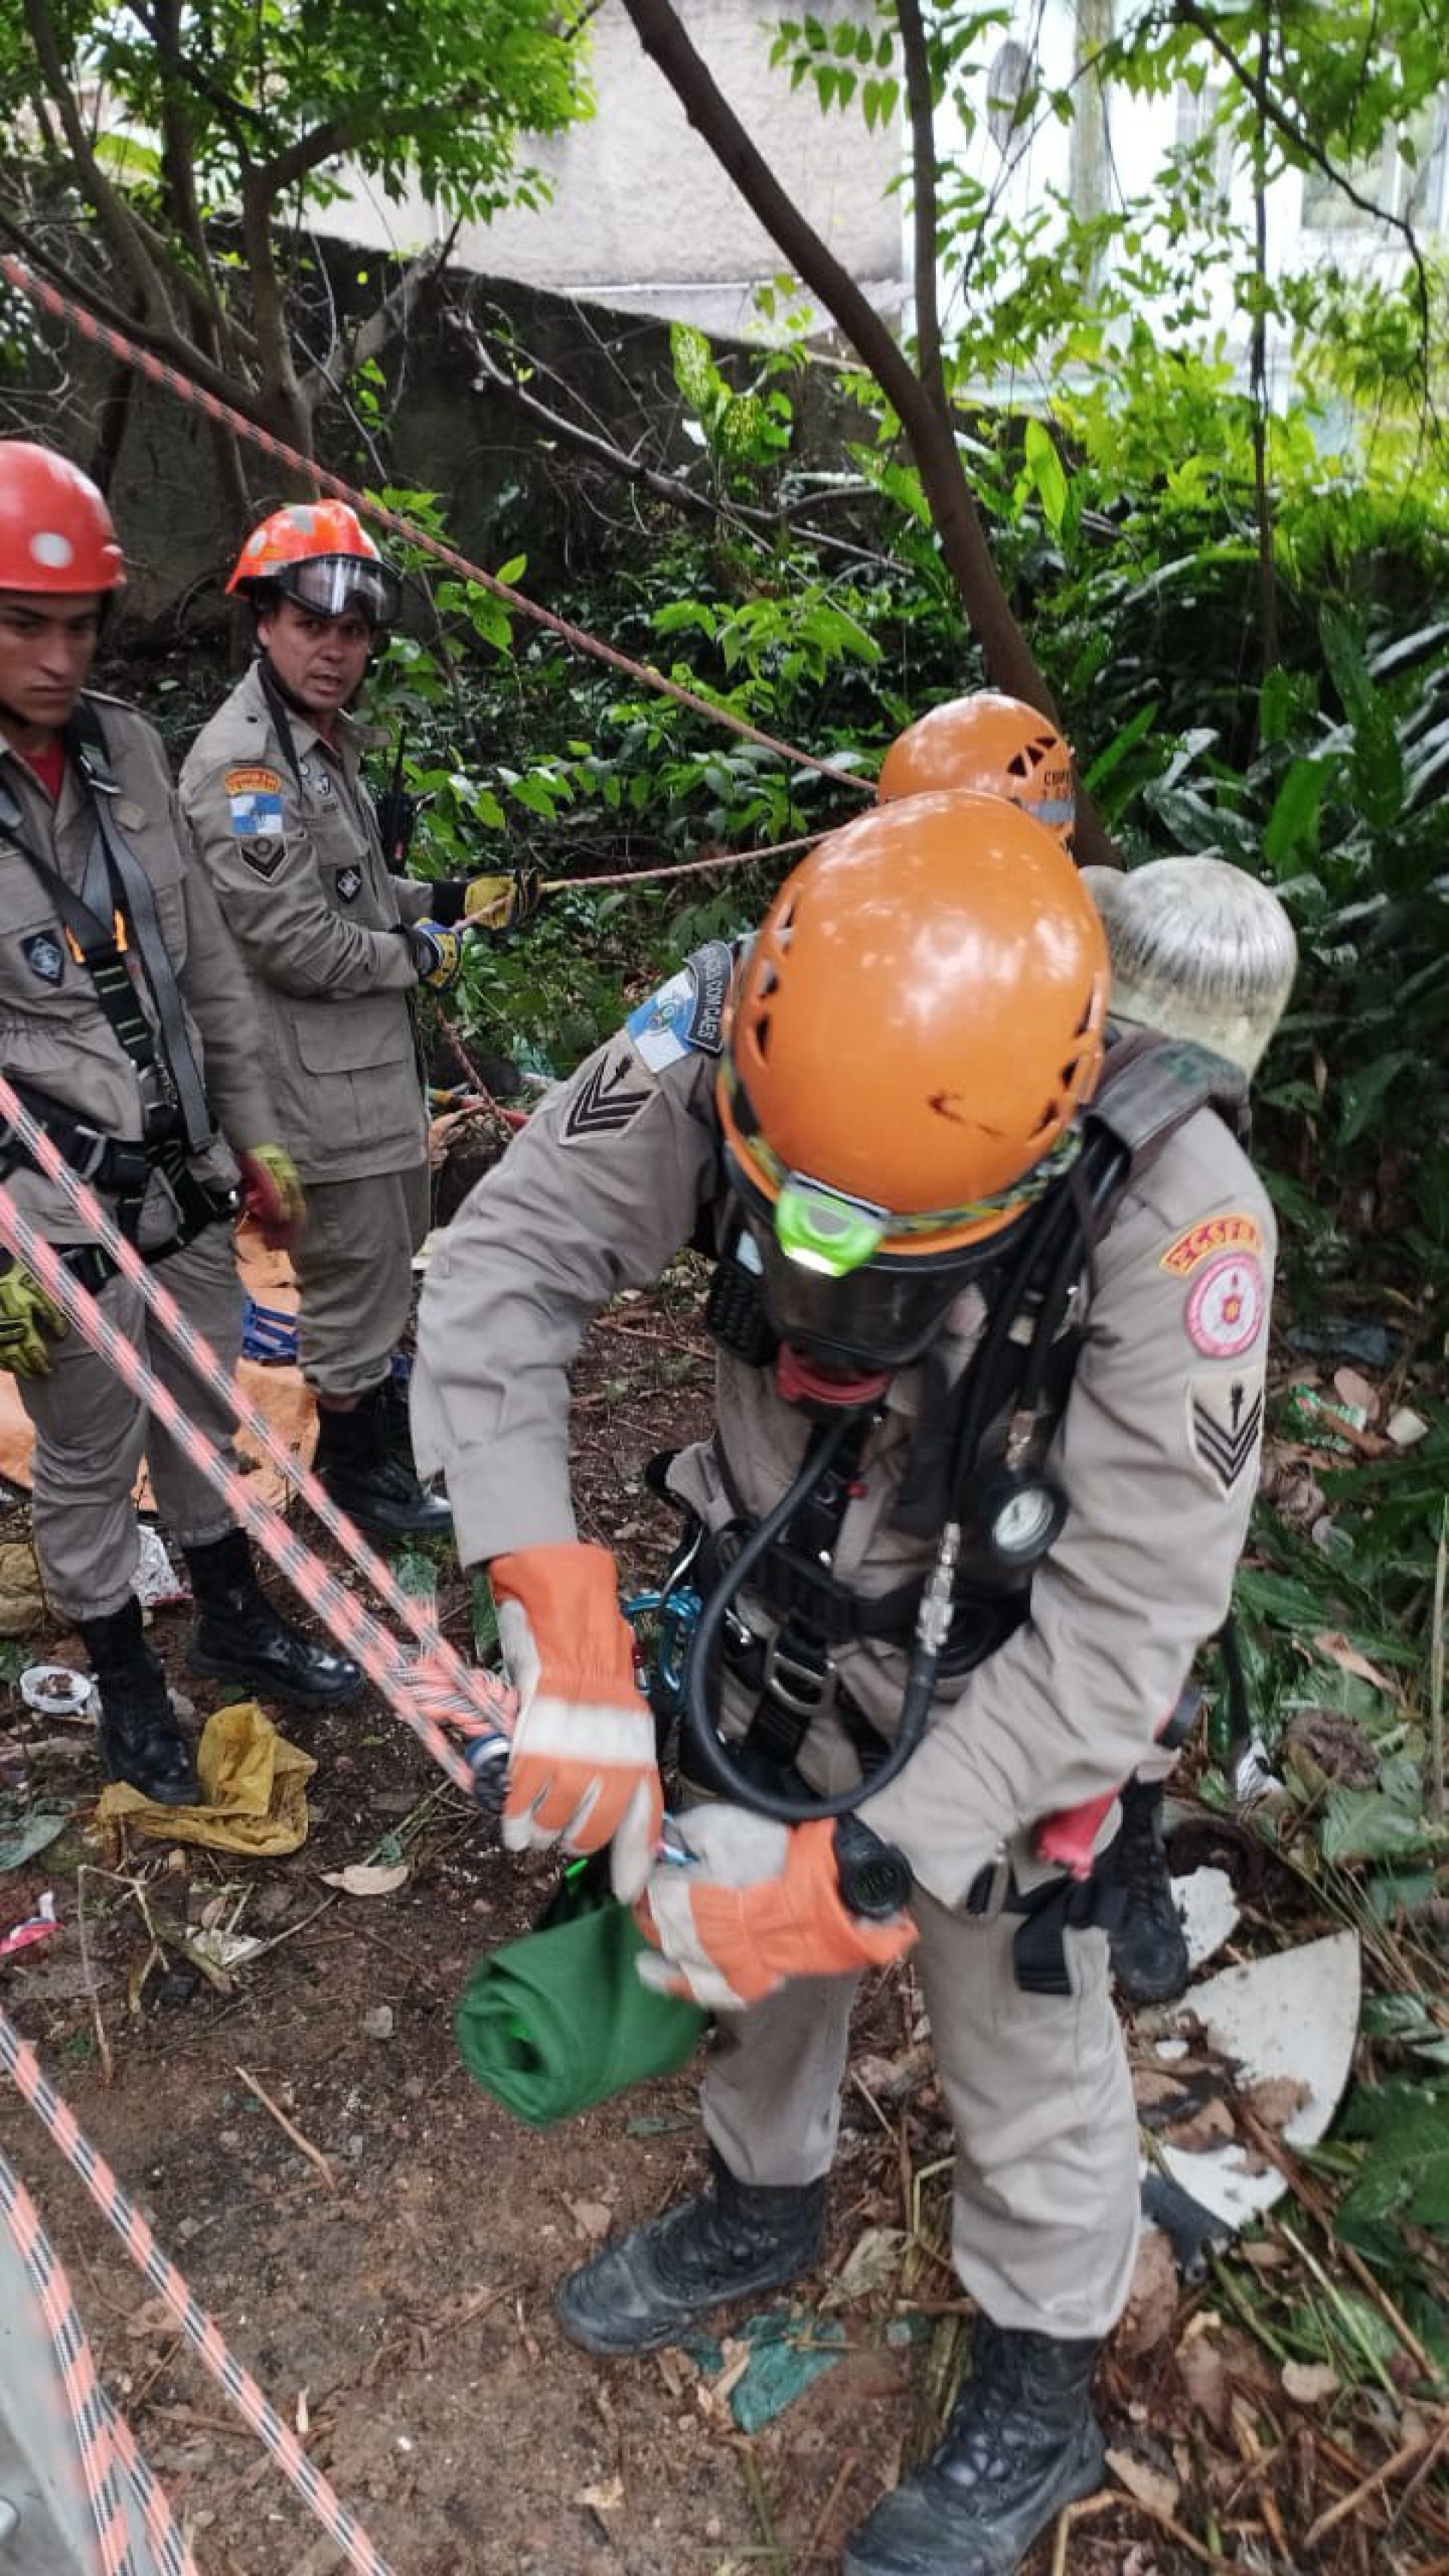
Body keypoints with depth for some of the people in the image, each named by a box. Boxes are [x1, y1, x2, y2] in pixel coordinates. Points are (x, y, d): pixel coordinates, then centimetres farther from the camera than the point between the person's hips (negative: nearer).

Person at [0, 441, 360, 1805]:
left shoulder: (124, 744, 3)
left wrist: (254, 1132, 12)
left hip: (187, 1179, 6)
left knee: (204, 1421, 21)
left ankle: (235, 1622, 41)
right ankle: (124, 1680, 33)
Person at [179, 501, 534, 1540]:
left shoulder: (330, 742, 12)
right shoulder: (241, 762, -20)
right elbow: (291, 940, -25)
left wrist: (456, 901, 11)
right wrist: (417, 956, -12)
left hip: (377, 1062, 10)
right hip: (321, 1079, -10)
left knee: (391, 1257, 24)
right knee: (355, 1276, 4)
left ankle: (378, 1408, 44)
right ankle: (359, 1469, 23)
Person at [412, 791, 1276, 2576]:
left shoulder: (1173, 1212, -35)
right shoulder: (727, 1036, -26)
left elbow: (1126, 1620, -29)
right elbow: (502, 1265, -20)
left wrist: (854, 1869, -29)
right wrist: (558, 1612, -30)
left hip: (1001, 1696, -3)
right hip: (774, 1630, 4)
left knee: (1020, 2052, 17)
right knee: (752, 1937, 26)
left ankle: (1038, 2404, 49)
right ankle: (761, 2209, 60)